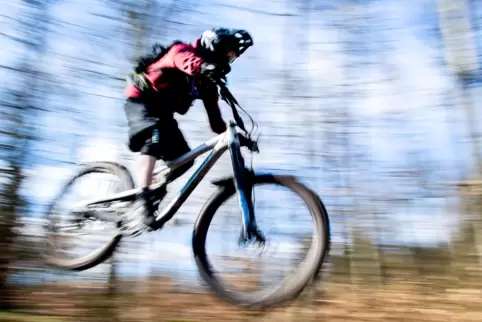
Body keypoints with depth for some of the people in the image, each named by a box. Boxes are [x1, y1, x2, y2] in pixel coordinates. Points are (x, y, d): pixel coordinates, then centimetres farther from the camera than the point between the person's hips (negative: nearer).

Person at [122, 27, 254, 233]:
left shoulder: (206, 79, 6)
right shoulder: (183, 50, -14)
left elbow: (214, 114, 2)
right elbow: (186, 61, -41)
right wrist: (205, 67, -62)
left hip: (162, 110, 8)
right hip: (141, 100, -7)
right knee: (154, 137, -35)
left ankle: (155, 190, 12)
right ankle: (142, 199, -37)